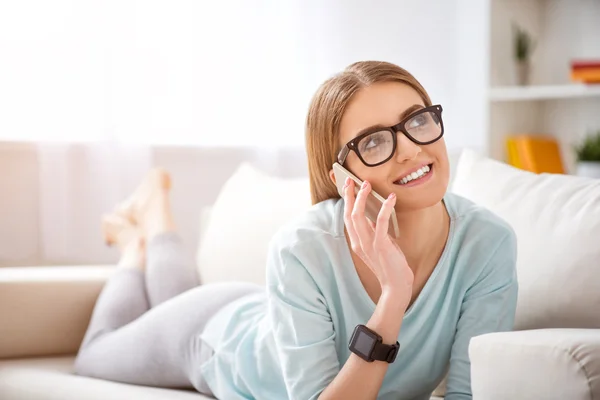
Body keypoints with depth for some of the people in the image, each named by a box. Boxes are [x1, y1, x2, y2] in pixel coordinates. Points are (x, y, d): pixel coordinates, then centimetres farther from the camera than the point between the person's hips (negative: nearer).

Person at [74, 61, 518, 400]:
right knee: (95, 355, 31)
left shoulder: (489, 243, -36)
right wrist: (392, 299, -54)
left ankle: (156, 221, 57)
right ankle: (138, 240, 51)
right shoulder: (302, 248, -43)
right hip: (217, 336, -3)